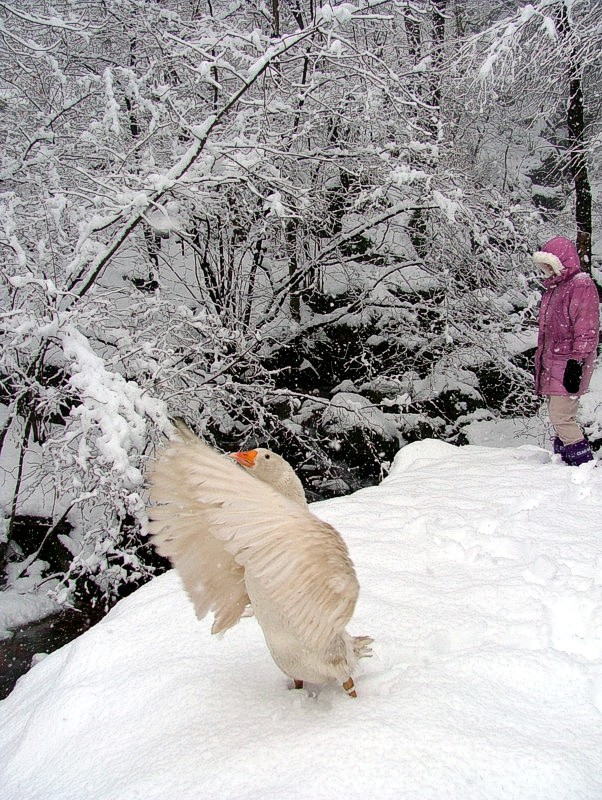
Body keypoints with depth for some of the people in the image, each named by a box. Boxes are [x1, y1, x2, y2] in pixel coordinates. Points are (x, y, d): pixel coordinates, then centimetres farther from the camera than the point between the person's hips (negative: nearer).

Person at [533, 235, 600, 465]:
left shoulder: (582, 286, -10)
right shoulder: (554, 288, 17)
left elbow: (586, 331, -16)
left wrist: (576, 363, -19)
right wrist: (542, 360, 22)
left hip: (568, 364, -9)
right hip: (552, 363, 9)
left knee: (560, 416, -12)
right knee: (560, 417, 10)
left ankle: (585, 464, -3)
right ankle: (566, 461, 16)